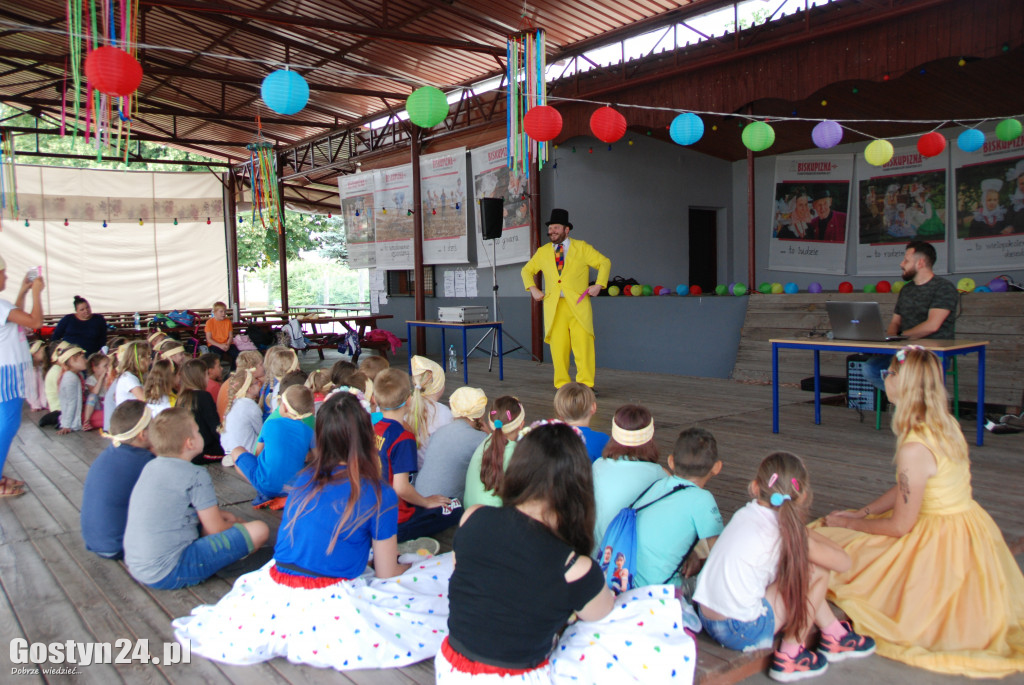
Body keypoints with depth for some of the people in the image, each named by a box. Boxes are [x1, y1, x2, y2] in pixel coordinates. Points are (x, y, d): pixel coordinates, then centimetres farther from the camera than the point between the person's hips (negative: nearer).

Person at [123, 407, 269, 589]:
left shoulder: (150, 467, 9)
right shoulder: (196, 476, -15)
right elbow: (216, 529, -8)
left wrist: (218, 513, 20)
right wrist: (236, 525, 13)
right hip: (168, 575, -9)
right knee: (259, 530, -12)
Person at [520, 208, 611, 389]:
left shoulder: (581, 248, 9)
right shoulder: (543, 252, 17)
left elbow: (605, 262, 10)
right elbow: (527, 270, 27)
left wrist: (598, 285, -3)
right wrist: (533, 289, 11)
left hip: (578, 305, -2)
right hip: (554, 307, 2)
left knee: (583, 345, -9)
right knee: (558, 348, -1)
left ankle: (585, 386, -2)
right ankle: (562, 386, 8)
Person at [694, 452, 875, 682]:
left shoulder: (744, 514, 6)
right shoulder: (787, 532, -13)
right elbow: (843, 562, 0)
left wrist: (806, 535, 12)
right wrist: (810, 536, 12)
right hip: (741, 631, -7)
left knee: (797, 569, 20)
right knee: (818, 570, 0)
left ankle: (835, 634, 37)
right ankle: (790, 656, 8)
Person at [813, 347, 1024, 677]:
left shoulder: (915, 448, -29)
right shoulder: (946, 424, -1)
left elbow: (899, 526, -20)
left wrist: (848, 524, -6)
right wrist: (861, 513, 7)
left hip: (941, 546, -9)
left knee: (833, 539, -3)